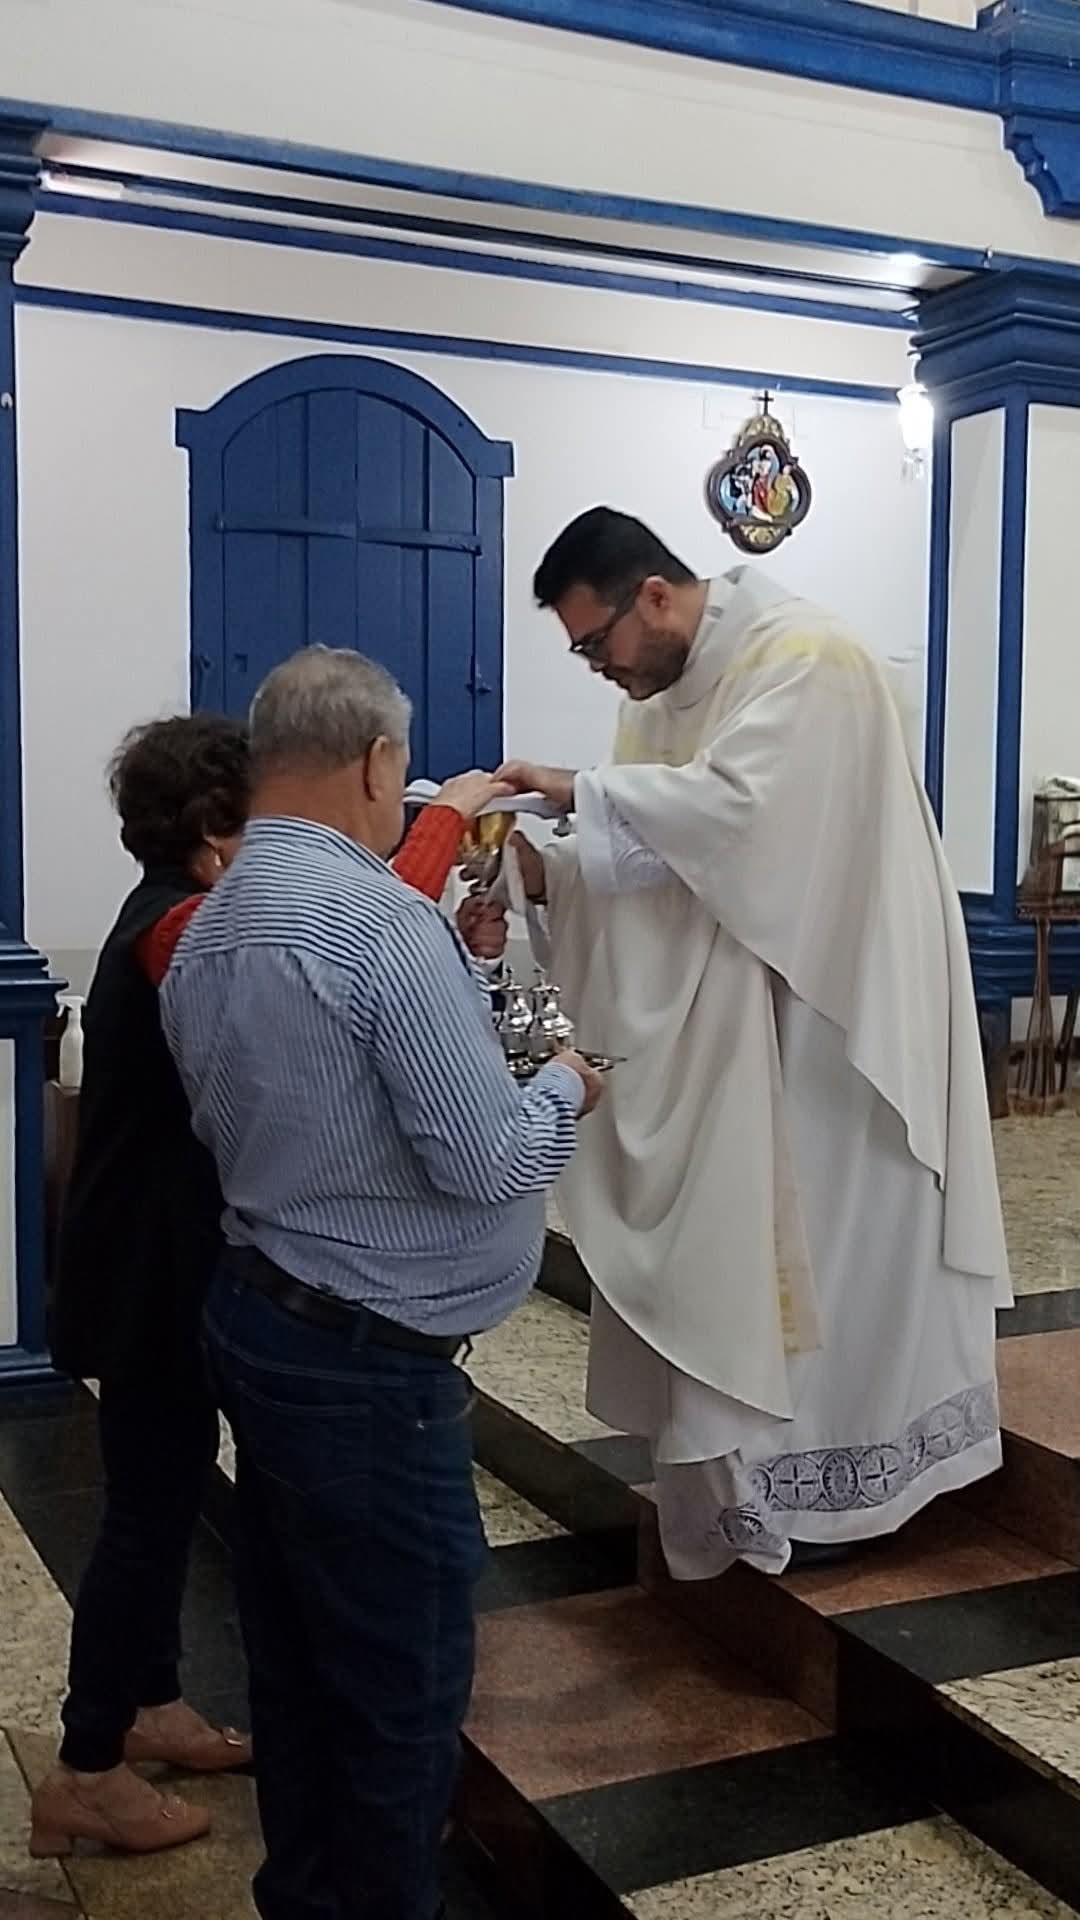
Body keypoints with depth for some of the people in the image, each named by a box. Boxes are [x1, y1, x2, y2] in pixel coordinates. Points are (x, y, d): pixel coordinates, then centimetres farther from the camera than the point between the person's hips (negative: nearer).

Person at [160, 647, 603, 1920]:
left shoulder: (205, 932, 7)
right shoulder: (383, 920, -21)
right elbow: (486, 1159, -23)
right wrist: (566, 1089, -2)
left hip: (256, 1320, 9)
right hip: (367, 1364, -9)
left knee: (295, 1660, 21)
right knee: (402, 1688, 7)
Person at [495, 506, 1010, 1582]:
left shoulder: (802, 659, -16)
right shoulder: (665, 698, 10)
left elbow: (735, 807, -30)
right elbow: (653, 862, 7)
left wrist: (581, 795, -25)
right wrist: (547, 874, -10)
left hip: (828, 1014, -8)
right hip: (729, 1021, 8)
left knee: (823, 1235, 2)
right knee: (732, 1240, 10)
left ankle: (832, 1481, 16)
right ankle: (752, 1465, 23)